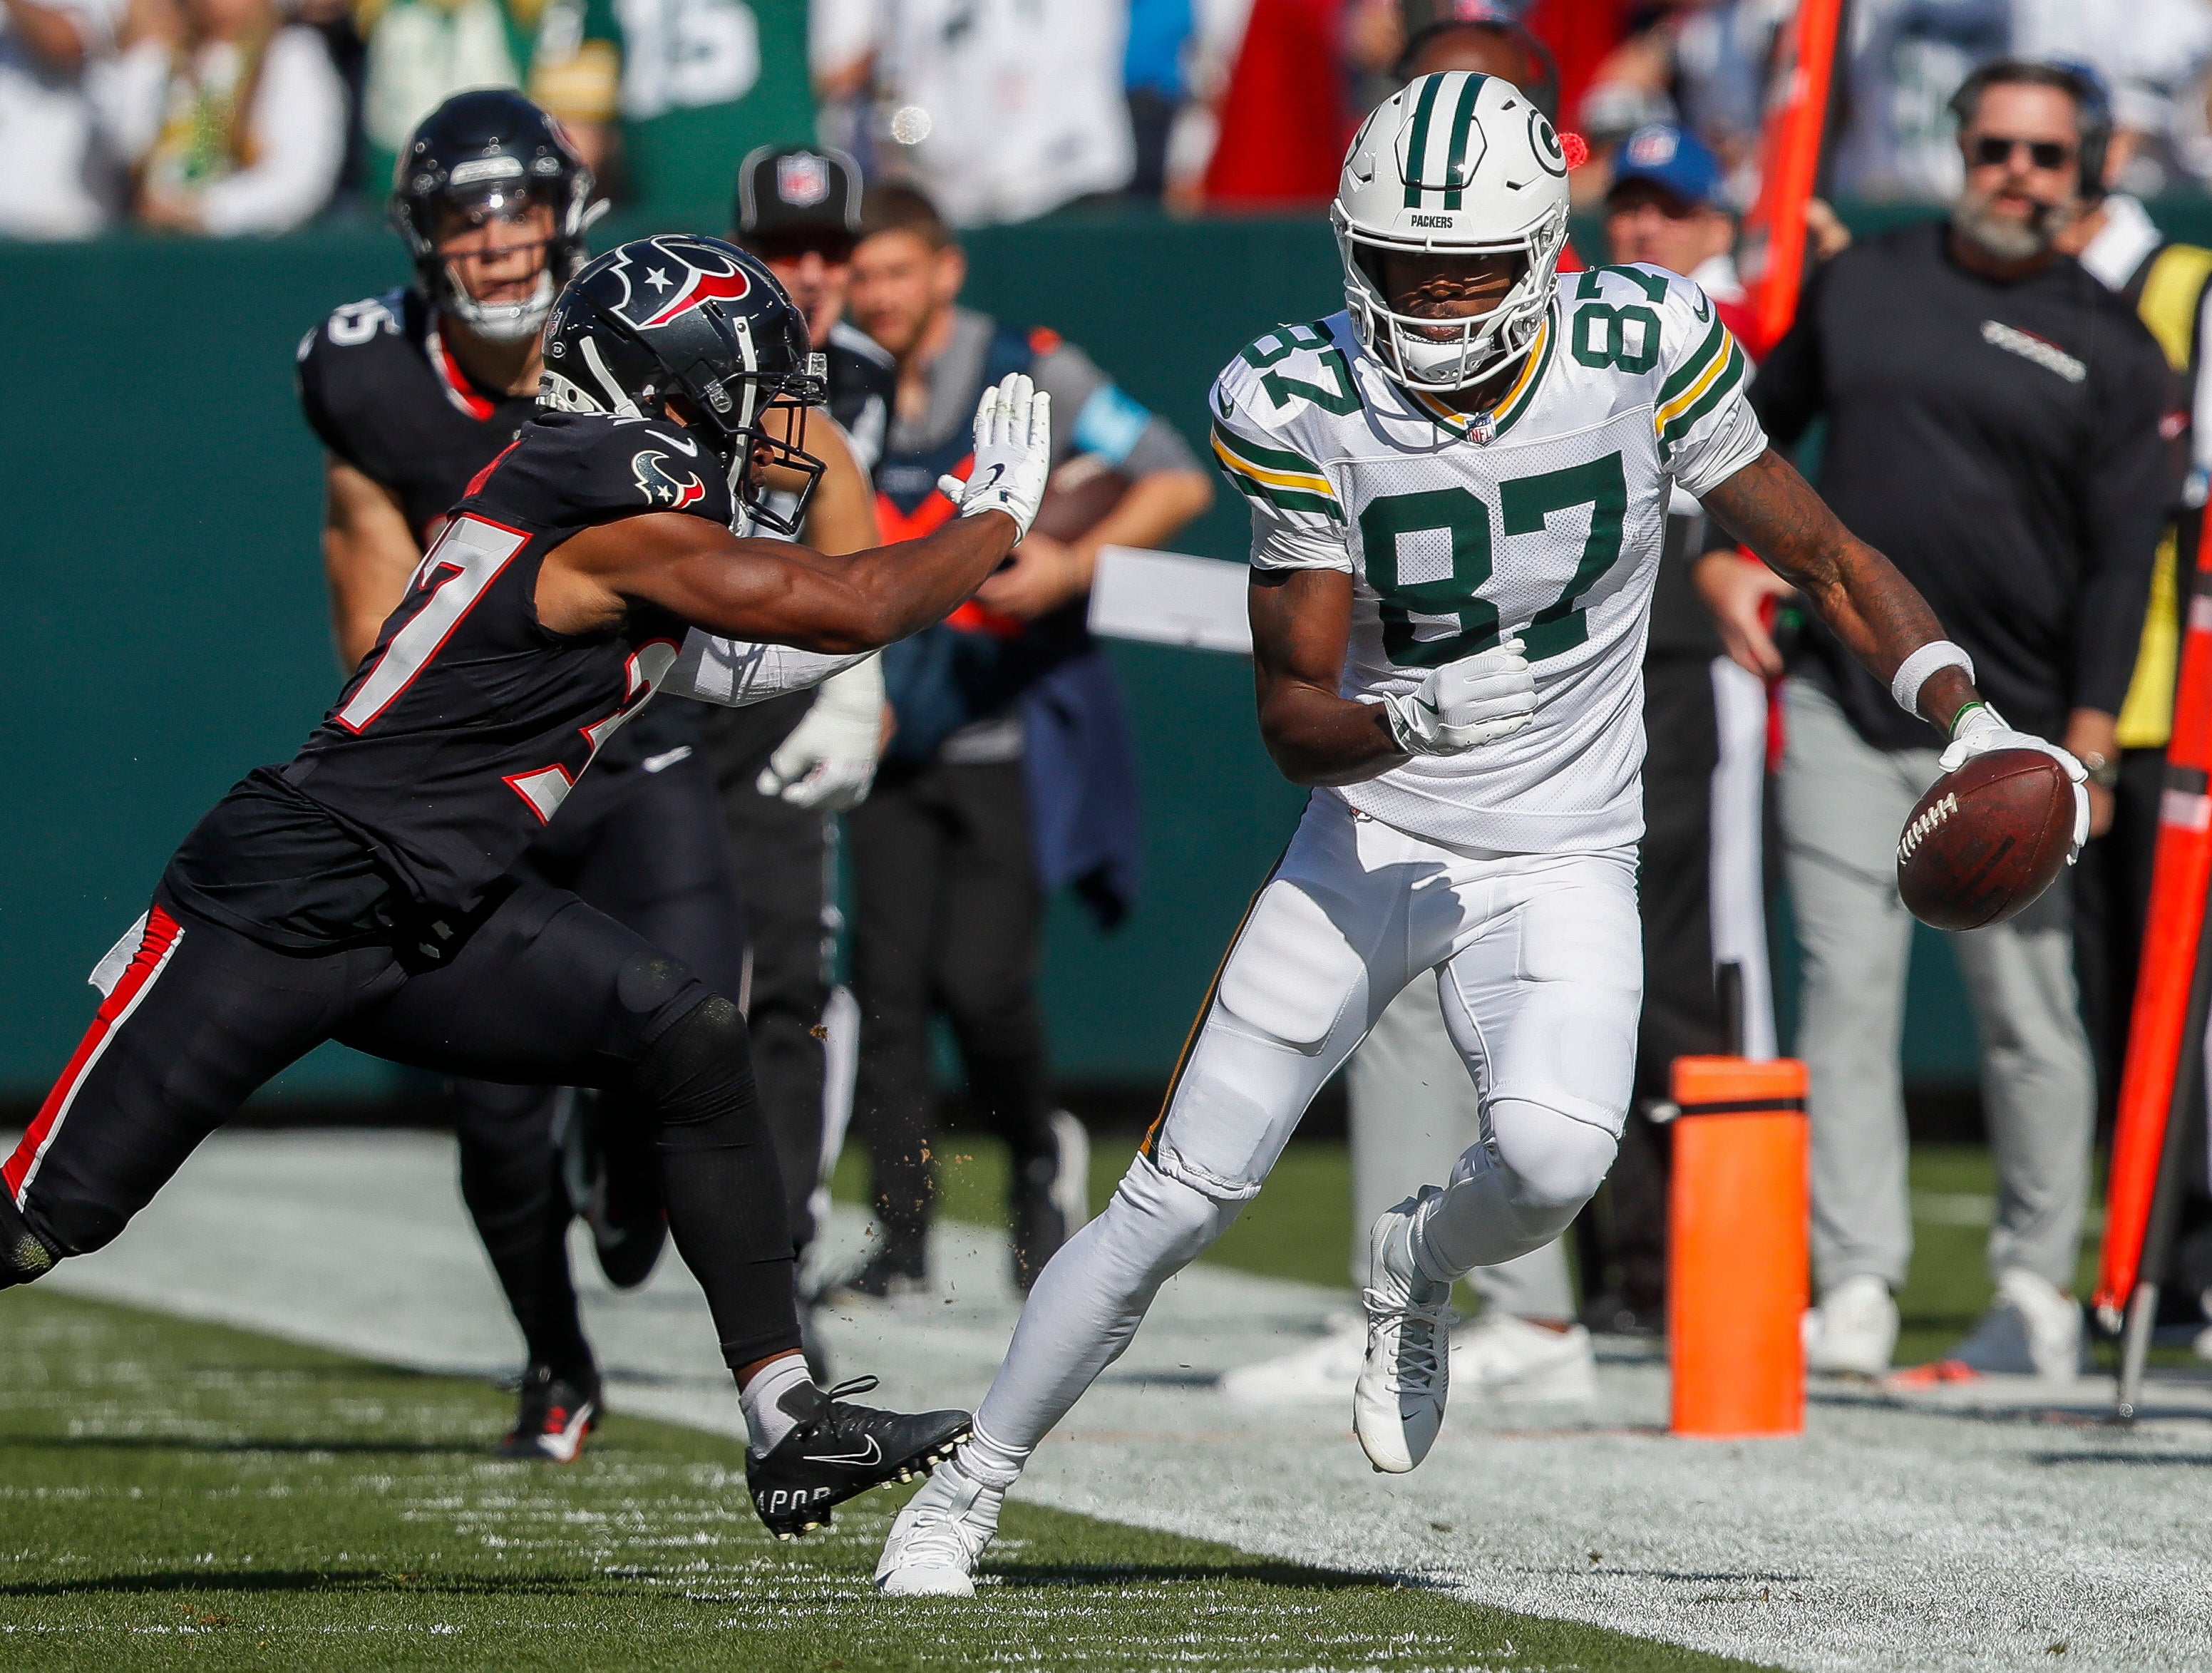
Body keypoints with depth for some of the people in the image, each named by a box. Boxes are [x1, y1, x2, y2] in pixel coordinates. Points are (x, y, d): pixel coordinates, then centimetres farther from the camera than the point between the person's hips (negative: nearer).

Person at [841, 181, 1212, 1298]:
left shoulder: (1030, 377, -6)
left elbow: (1179, 481, -5)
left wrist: (1073, 564, -20)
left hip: (1017, 735, -4)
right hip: (894, 740, 4)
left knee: (979, 979, -13)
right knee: (887, 982, -4)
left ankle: (1040, 1154, 16)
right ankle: (901, 1238, 3)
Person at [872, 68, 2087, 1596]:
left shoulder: (1641, 355, -12)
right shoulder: (1303, 410, -13)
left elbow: (1826, 557, -1)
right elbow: (1291, 716, -12)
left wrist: (1976, 726, -14)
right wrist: (1415, 720, -34)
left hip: (1560, 865, 0)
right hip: (1370, 842, 0)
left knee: (1554, 1155, -28)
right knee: (1182, 1196, -1)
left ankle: (1418, 1273, 8)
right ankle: (972, 1485, 18)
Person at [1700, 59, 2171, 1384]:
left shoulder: (2113, 348, 2)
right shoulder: (1860, 284, 11)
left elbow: (2123, 560, -3)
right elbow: (1759, 419, 25)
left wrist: (2087, 748, -11)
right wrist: (1725, 556, 8)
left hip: (2007, 734, -2)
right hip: (1841, 712, 2)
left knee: (2030, 1019, 2)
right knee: (1846, 993, -6)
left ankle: (2040, 1295, 14)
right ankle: (1857, 1293, -7)